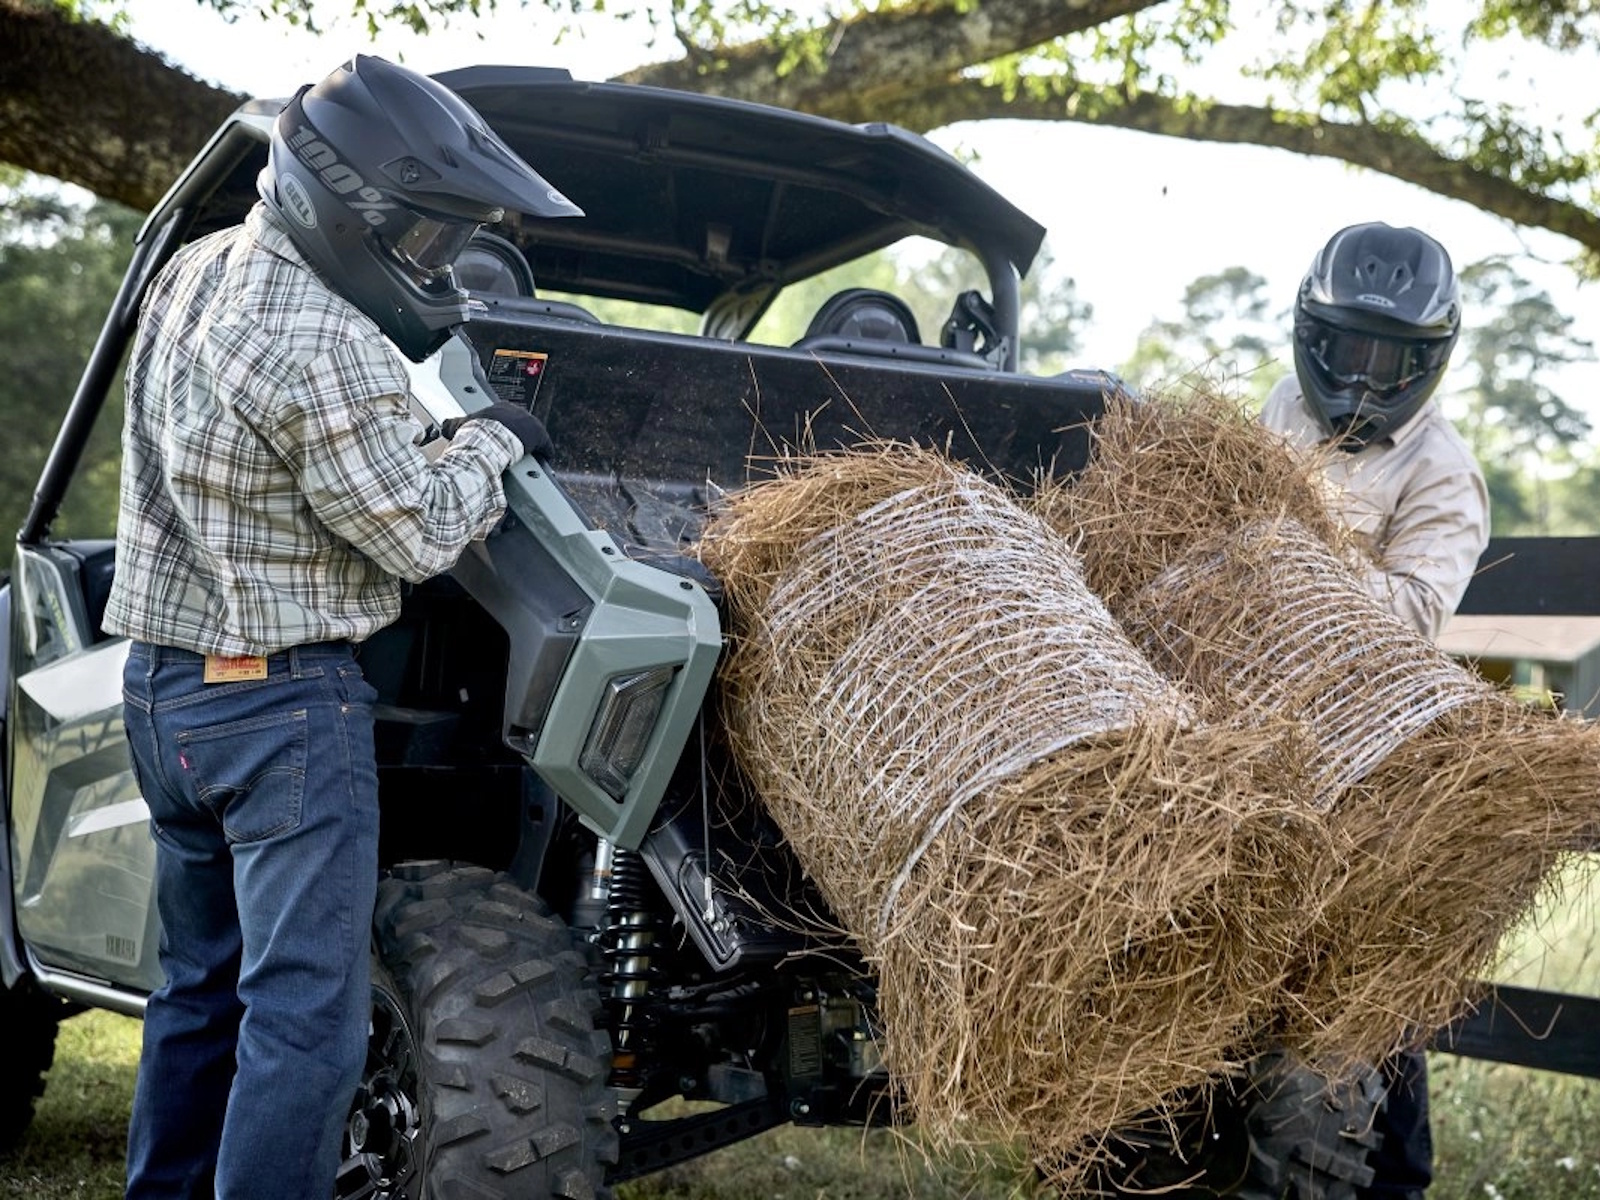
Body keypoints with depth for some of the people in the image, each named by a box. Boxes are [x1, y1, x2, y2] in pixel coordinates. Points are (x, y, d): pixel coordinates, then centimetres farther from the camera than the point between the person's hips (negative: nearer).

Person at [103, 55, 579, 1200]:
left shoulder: (198, 269, 6)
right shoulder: (323, 353, -23)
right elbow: (419, 534, -15)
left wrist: (411, 339, 11)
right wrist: (491, 440, 2)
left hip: (161, 678, 10)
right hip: (281, 701, -10)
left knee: (201, 983, 19)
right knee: (307, 1011, -6)